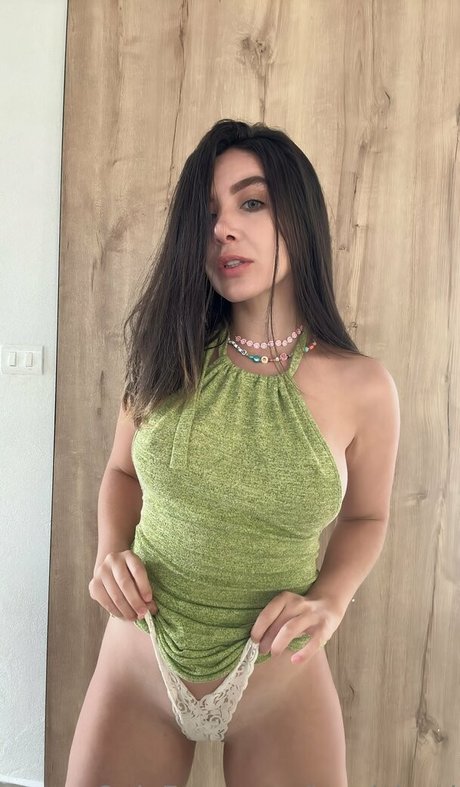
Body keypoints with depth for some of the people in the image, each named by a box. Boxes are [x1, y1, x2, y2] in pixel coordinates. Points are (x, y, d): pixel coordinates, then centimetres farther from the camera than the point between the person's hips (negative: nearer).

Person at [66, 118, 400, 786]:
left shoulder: (363, 387, -12)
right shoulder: (167, 357, -8)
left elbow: (365, 517, 4)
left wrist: (329, 601, -12)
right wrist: (111, 551, -11)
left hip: (281, 679, -1)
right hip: (138, 663, 2)